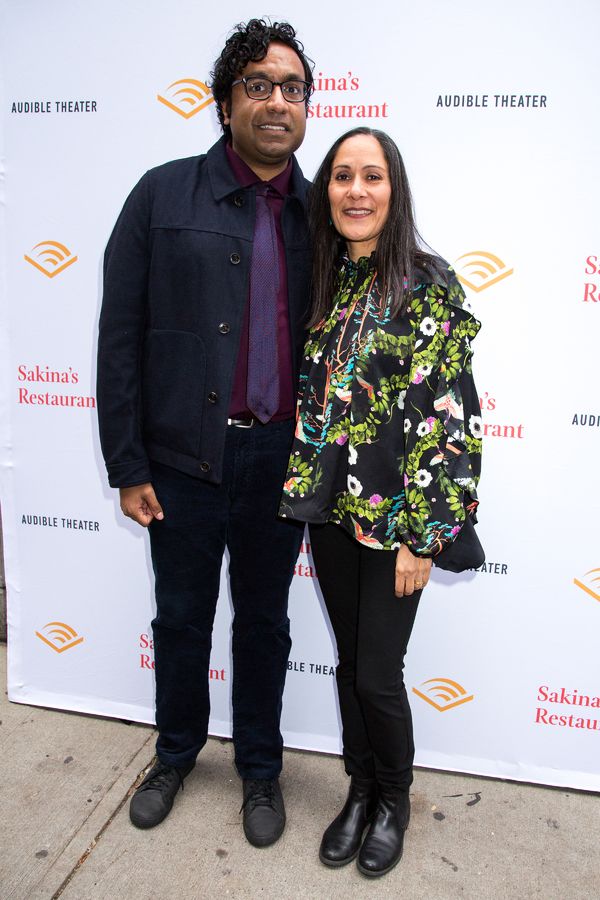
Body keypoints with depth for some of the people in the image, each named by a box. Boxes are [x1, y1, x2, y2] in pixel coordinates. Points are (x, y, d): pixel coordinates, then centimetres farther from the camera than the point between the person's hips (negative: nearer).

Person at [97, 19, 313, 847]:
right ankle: (176, 754, 43)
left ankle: (261, 769, 39)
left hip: (282, 461, 2)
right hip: (186, 459, -1)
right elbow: (120, 336, -5)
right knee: (181, 620, 17)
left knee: (265, 622, 17)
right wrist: (127, 466, -7)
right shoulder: (164, 195, -3)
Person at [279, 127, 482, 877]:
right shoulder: (322, 284, 6)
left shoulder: (430, 286, -11)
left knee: (378, 674, 5)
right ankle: (360, 788, 39)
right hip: (329, 508, 5)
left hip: (393, 515, -5)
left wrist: (421, 534, -14)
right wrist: (302, 492, 8)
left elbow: (448, 415, -14)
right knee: (350, 662, 17)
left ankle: (394, 799, 34)